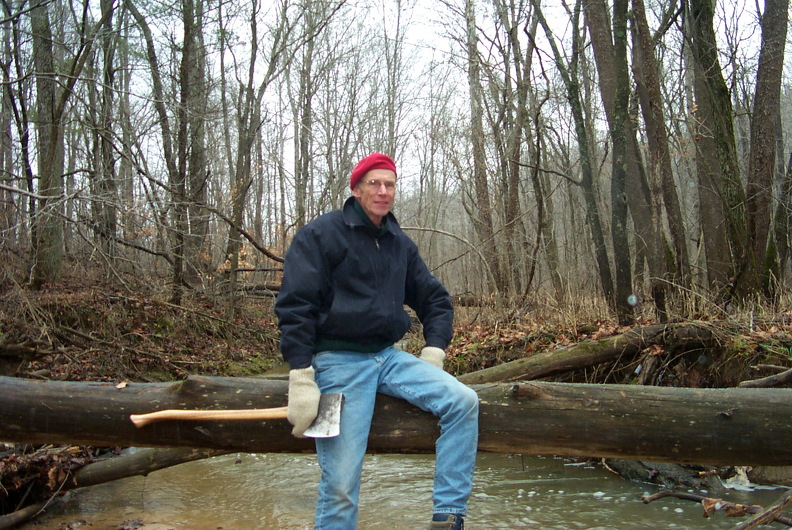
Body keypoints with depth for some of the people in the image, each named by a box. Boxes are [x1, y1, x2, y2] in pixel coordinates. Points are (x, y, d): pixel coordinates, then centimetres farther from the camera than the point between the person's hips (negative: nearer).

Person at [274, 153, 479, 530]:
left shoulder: (400, 243, 14)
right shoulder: (321, 234, -4)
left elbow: (435, 299, 21)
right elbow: (294, 306, -10)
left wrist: (434, 350, 5)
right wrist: (301, 380, -16)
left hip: (389, 357, 6)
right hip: (339, 361, -6)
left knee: (463, 402, -15)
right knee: (341, 485, -11)